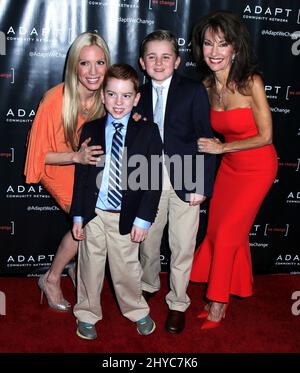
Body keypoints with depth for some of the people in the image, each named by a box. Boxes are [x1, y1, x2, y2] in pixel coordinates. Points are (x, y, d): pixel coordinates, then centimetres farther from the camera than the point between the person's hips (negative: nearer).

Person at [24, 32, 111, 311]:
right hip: (59, 168, -5)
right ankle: (51, 278, 5)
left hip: (90, 165, 5)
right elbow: (41, 154, -19)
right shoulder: (55, 100, -28)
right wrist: (76, 157, -33)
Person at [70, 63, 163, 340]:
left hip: (126, 217, -2)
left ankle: (138, 312, 37)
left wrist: (143, 219, -10)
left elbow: (154, 180, -6)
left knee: (126, 268, 12)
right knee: (90, 267, 14)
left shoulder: (148, 132, -5)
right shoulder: (90, 131, 1)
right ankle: (87, 314, 36)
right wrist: (78, 215, 1)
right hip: (93, 214, 2)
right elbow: (81, 175, 3)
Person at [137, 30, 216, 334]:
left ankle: (177, 303, 26)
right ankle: (148, 285, 44)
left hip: (184, 181, -3)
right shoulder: (140, 94, 6)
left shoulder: (194, 91, -5)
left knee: (182, 246, 7)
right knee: (148, 240, 18)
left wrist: (201, 185, -12)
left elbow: (205, 139, -8)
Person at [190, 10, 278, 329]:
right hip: (229, 167, 6)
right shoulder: (208, 85, -5)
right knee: (216, 229, 8)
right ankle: (223, 294, 29)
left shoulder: (251, 82, -22)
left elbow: (265, 136, -18)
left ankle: (217, 302, 17)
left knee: (226, 232, -3)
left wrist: (221, 148, -18)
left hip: (257, 168, -5)